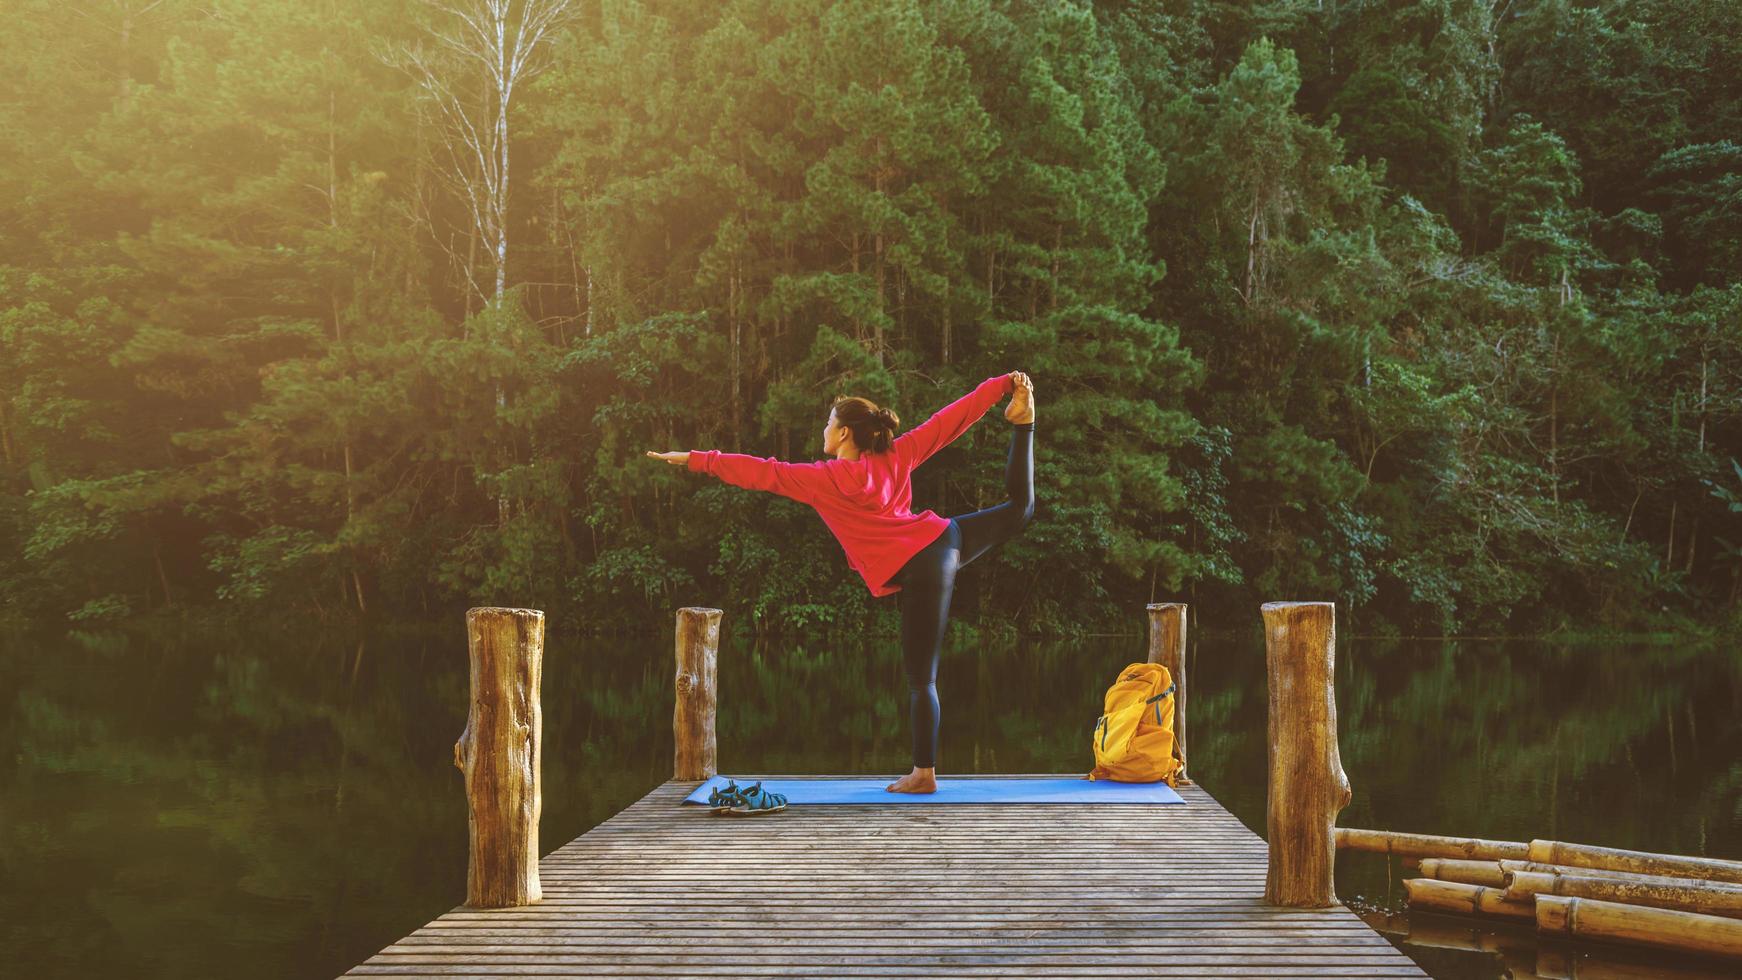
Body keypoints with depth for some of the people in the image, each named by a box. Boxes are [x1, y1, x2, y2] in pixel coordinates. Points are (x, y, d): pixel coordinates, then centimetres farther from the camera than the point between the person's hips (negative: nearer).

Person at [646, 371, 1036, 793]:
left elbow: (764, 473, -14)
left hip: (922, 570, -6)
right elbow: (948, 420, 7)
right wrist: (1002, 385, 13)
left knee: (921, 678, 1)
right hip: (945, 536, 6)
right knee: (1019, 509, 30)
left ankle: (924, 774, 8)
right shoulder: (896, 455, 5)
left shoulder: (831, 479, -11)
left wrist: (695, 460, -12)